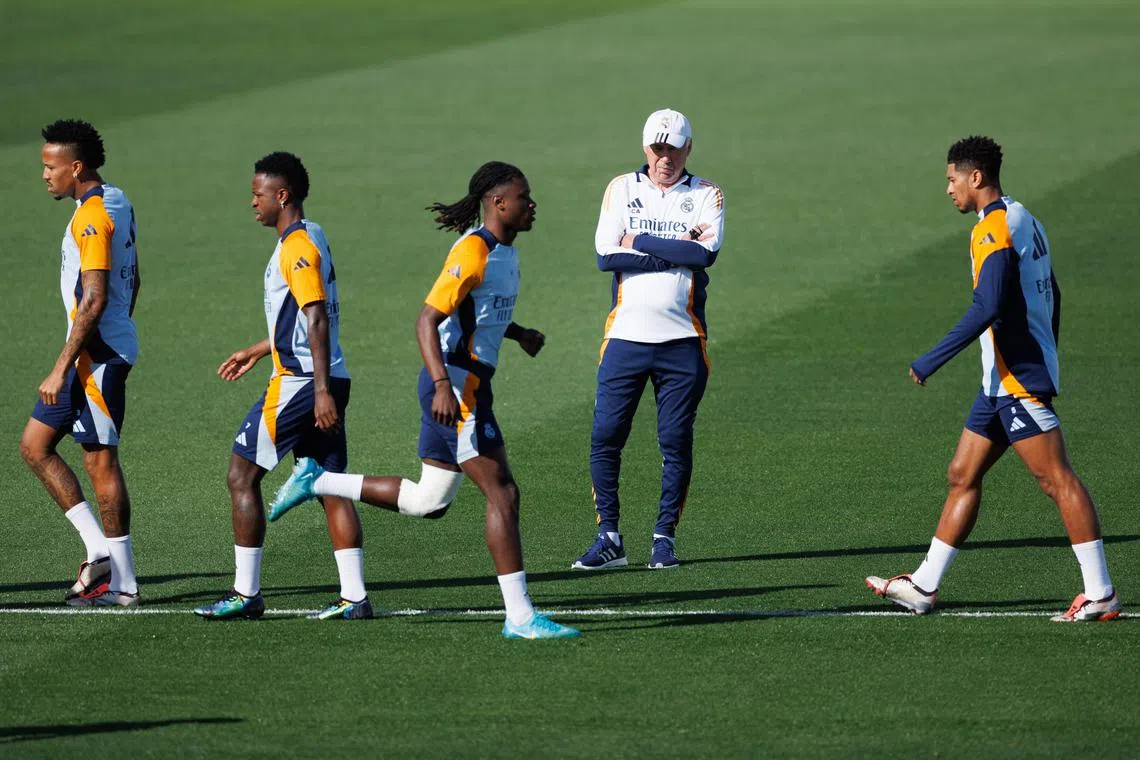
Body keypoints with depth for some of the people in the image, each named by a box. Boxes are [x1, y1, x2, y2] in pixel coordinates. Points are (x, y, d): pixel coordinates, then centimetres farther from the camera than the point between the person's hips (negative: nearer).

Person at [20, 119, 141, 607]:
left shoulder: (92, 217, -17)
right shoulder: (117, 204, 13)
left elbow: (94, 299, -23)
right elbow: (131, 282, 21)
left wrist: (62, 368, -22)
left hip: (95, 353, -10)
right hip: (109, 349, 10)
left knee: (101, 462, -5)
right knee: (34, 445, 10)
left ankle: (121, 583, -3)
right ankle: (100, 550, 7)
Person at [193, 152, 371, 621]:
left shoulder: (297, 247, -14)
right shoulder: (310, 239, 17)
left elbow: (317, 320, -21)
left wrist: (321, 390, -26)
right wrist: (258, 351, 34)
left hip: (299, 383, -10)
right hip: (325, 383, 10)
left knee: (242, 476, -2)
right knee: (331, 486, 7)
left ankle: (246, 593, 0)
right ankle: (354, 596, 3)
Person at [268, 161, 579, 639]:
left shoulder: (505, 251, 13)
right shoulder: (473, 253, -17)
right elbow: (427, 319, -21)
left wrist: (519, 334, 13)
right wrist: (443, 384, -31)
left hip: (468, 386, 10)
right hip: (456, 389, -10)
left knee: (428, 503, 14)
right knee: (502, 493, -10)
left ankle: (317, 480, 23)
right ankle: (519, 617, -8)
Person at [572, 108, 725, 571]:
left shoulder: (706, 196, 4)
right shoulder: (622, 189, 7)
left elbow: (706, 252, -14)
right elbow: (606, 255, -7)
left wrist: (640, 242, -9)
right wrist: (677, 253, -11)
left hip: (682, 341, -1)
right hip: (625, 336, 1)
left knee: (676, 442, 1)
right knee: (605, 437, -4)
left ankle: (665, 535, 11)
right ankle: (608, 538, 3)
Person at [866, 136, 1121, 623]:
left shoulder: (994, 230, -15)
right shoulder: (1024, 222, 16)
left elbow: (987, 308, -25)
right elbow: (1050, 299, 21)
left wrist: (931, 361, -22)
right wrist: (1045, 360, 28)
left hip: (1016, 381, -10)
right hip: (1005, 380, 10)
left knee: (1056, 478, -10)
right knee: (963, 476, 12)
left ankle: (1100, 594, -10)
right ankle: (924, 587, 15)